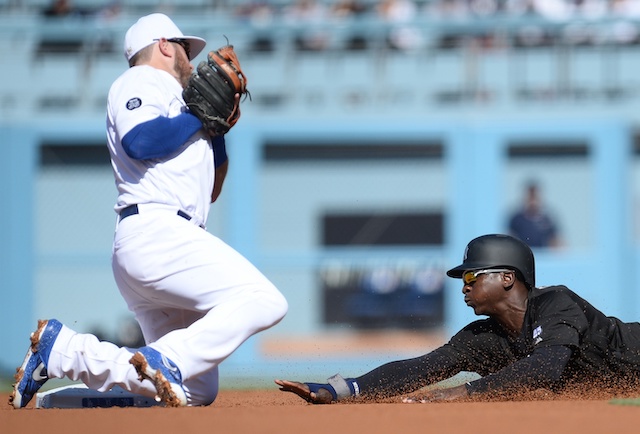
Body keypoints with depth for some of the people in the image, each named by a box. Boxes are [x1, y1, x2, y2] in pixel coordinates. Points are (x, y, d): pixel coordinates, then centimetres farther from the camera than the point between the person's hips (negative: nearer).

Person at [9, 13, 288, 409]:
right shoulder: (143, 83, 6)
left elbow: (210, 190, 33)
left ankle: (62, 350, 0)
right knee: (264, 301, -25)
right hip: (157, 232, -10)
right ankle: (168, 360, -31)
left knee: (196, 391, -1)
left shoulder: (171, 104, 34)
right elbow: (140, 141, -16)